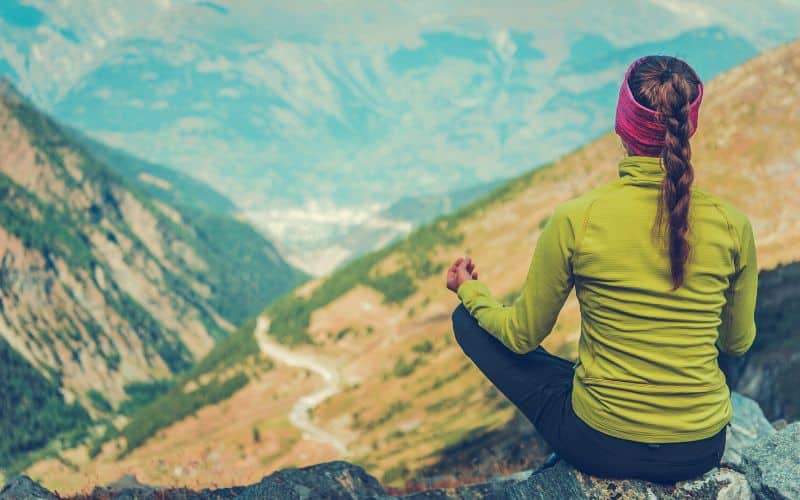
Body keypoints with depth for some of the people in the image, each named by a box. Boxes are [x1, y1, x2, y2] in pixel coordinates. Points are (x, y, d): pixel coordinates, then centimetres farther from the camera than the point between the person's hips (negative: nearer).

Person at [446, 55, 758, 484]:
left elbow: (523, 336, -6)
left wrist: (469, 291, 14)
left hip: (600, 446, -5)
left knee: (468, 321, 10)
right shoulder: (732, 225, -12)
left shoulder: (575, 220, -19)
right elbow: (737, 344, 4)